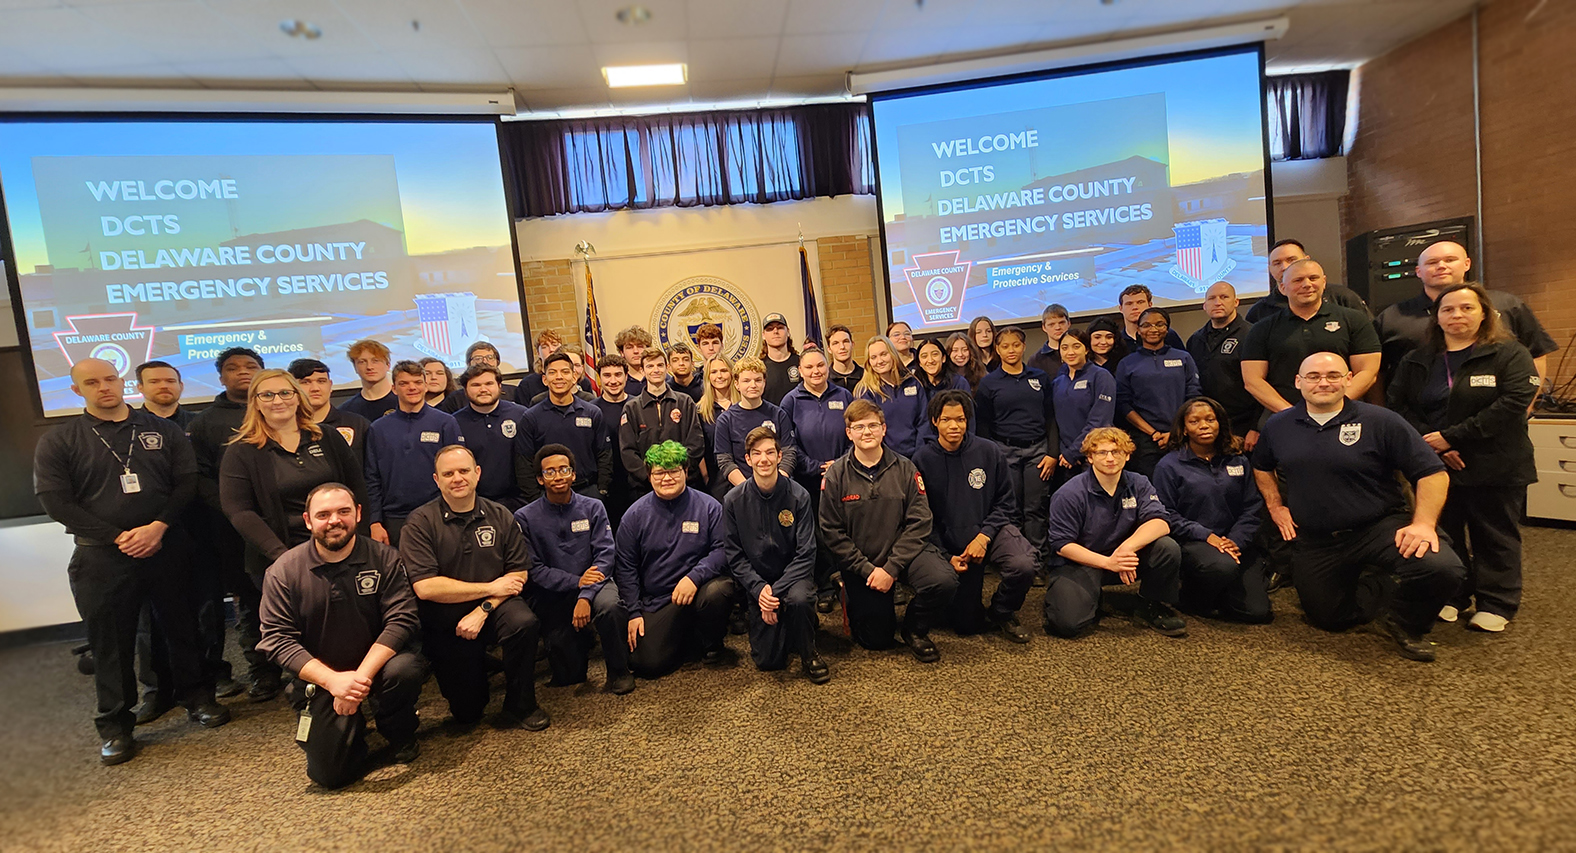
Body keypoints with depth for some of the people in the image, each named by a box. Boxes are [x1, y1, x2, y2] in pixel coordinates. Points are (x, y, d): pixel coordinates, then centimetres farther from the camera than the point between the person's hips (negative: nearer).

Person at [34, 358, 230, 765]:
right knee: (110, 640, 6)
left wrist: (158, 527, -13)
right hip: (100, 556, -1)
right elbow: (55, 500, -4)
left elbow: (187, 480, 1)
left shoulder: (161, 430, 6)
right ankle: (115, 726, 21)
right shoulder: (57, 442, 3)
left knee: (181, 626, 9)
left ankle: (197, 698, 26)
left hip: (166, 546, 1)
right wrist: (117, 537, -12)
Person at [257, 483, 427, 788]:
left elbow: (401, 619, -14)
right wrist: (332, 680, -24)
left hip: (376, 664, 0)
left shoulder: (384, 558, -7)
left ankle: (401, 738, -1)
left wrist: (362, 676, -26)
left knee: (406, 669, -34)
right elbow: (278, 638, -10)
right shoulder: (283, 572, -5)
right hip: (319, 678, 0)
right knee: (329, 772, -13)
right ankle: (353, 726, 24)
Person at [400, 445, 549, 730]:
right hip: (444, 621, -1)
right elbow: (424, 587, -19)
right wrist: (490, 588, -16)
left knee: (524, 622, -33)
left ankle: (520, 707, -11)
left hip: (493, 609, 1)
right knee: (467, 713, 3)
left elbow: (519, 574, -4)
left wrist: (483, 610, -19)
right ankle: (476, 665, 37)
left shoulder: (500, 516, -3)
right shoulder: (420, 522, -11)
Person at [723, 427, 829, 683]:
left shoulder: (798, 496, -10)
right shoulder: (734, 501, -6)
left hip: (792, 575, -1)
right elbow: (734, 556, -2)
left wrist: (776, 591, -20)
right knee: (768, 661, -7)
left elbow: (806, 554, -11)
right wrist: (758, 589, -17)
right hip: (756, 582, 1)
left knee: (799, 598, -36)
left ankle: (808, 654, -6)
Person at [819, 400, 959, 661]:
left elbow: (919, 523, -7)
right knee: (876, 639, -1)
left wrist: (891, 567, -17)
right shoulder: (836, 474, -4)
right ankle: (853, 598, 32)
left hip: (903, 551, 1)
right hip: (860, 564, -1)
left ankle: (914, 629, 4)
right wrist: (867, 570, -14)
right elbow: (832, 533, -6)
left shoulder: (904, 468, -2)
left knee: (944, 581, -27)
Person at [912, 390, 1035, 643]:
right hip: (951, 546, 0)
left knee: (1024, 565, -32)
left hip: (990, 530, 0)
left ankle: (1001, 613, 1)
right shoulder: (922, 460, -6)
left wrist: (984, 536, -15)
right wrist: (946, 556, -10)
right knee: (965, 624, 0)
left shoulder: (989, 451, -4)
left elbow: (1005, 502, 0)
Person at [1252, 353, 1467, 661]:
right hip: (1314, 541, 3)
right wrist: (1276, 507, 7)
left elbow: (1433, 473, -9)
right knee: (1327, 618, 8)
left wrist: (1424, 523, -20)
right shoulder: (1277, 426, 1)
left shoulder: (1380, 421, -9)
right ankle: (1380, 589, 39)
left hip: (1380, 527, -2)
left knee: (1443, 569, -29)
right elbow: (1261, 467, 18)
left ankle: (1405, 624, 3)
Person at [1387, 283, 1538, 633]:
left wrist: (1451, 437, -19)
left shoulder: (1510, 354, -3)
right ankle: (1451, 597, 22)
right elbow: (1399, 407, 2)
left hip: (1495, 468, -3)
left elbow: (1513, 404, -15)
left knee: (1495, 537, 8)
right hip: (1436, 466, 3)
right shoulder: (1415, 361, 8)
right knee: (1444, 536, 10)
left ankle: (1496, 604, 20)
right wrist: (1432, 444, -12)